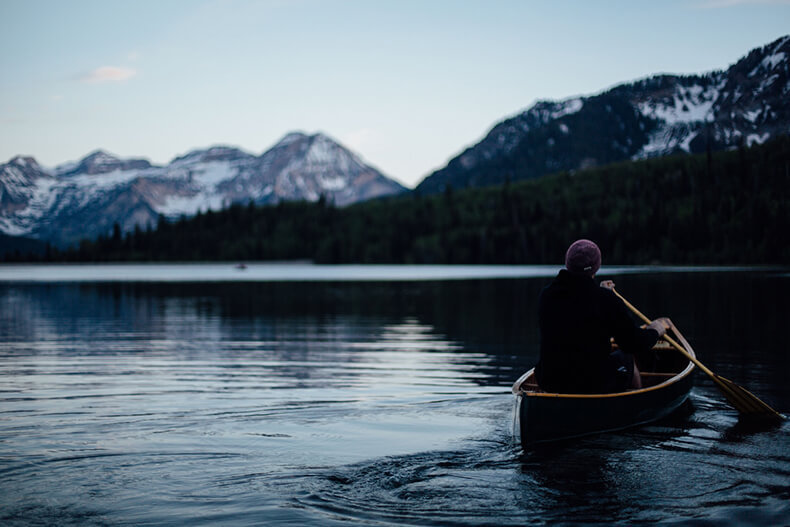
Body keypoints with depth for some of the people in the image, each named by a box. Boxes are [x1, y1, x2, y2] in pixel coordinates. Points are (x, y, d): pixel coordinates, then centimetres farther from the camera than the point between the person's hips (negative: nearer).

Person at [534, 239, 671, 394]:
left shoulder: (546, 295, -3)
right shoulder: (606, 300, -16)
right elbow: (635, 344, -8)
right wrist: (654, 331, 14)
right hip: (596, 385, -4)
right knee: (627, 360, 26)